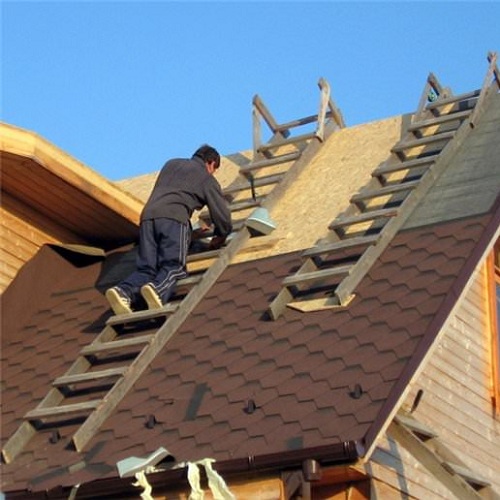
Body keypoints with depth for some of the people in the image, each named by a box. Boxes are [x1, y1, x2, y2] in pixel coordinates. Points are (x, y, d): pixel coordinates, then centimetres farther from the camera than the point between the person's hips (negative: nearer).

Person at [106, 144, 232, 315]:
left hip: (148, 215, 5)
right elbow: (222, 216, 17)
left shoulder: (171, 164, 34)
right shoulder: (207, 179, 20)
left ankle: (123, 291, -25)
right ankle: (158, 289, -39)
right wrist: (219, 238, 37)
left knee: (146, 267, 1)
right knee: (174, 266, -9)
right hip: (174, 218, -4)